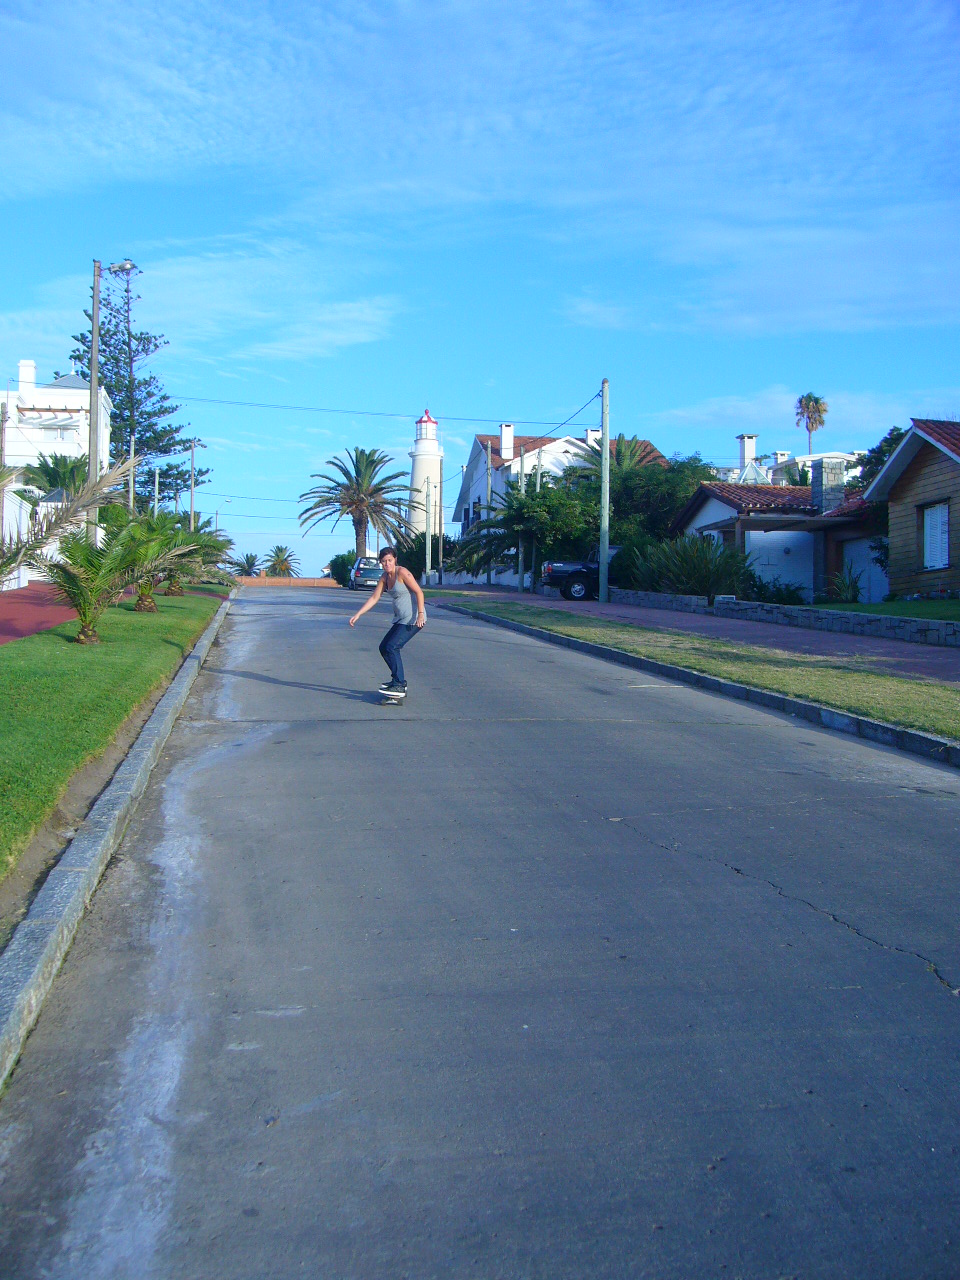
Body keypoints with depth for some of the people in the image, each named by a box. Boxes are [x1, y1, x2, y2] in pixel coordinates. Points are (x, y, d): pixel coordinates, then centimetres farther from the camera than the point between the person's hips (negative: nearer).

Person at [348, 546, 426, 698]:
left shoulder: (402, 572, -13)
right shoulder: (385, 577, 11)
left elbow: (418, 592, -17)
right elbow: (374, 598, 14)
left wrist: (420, 614, -25)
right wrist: (358, 614, 8)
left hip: (413, 619, -9)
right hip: (401, 620, 9)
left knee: (391, 647, -17)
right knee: (384, 648, 11)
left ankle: (399, 686, -14)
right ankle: (398, 680, 22)